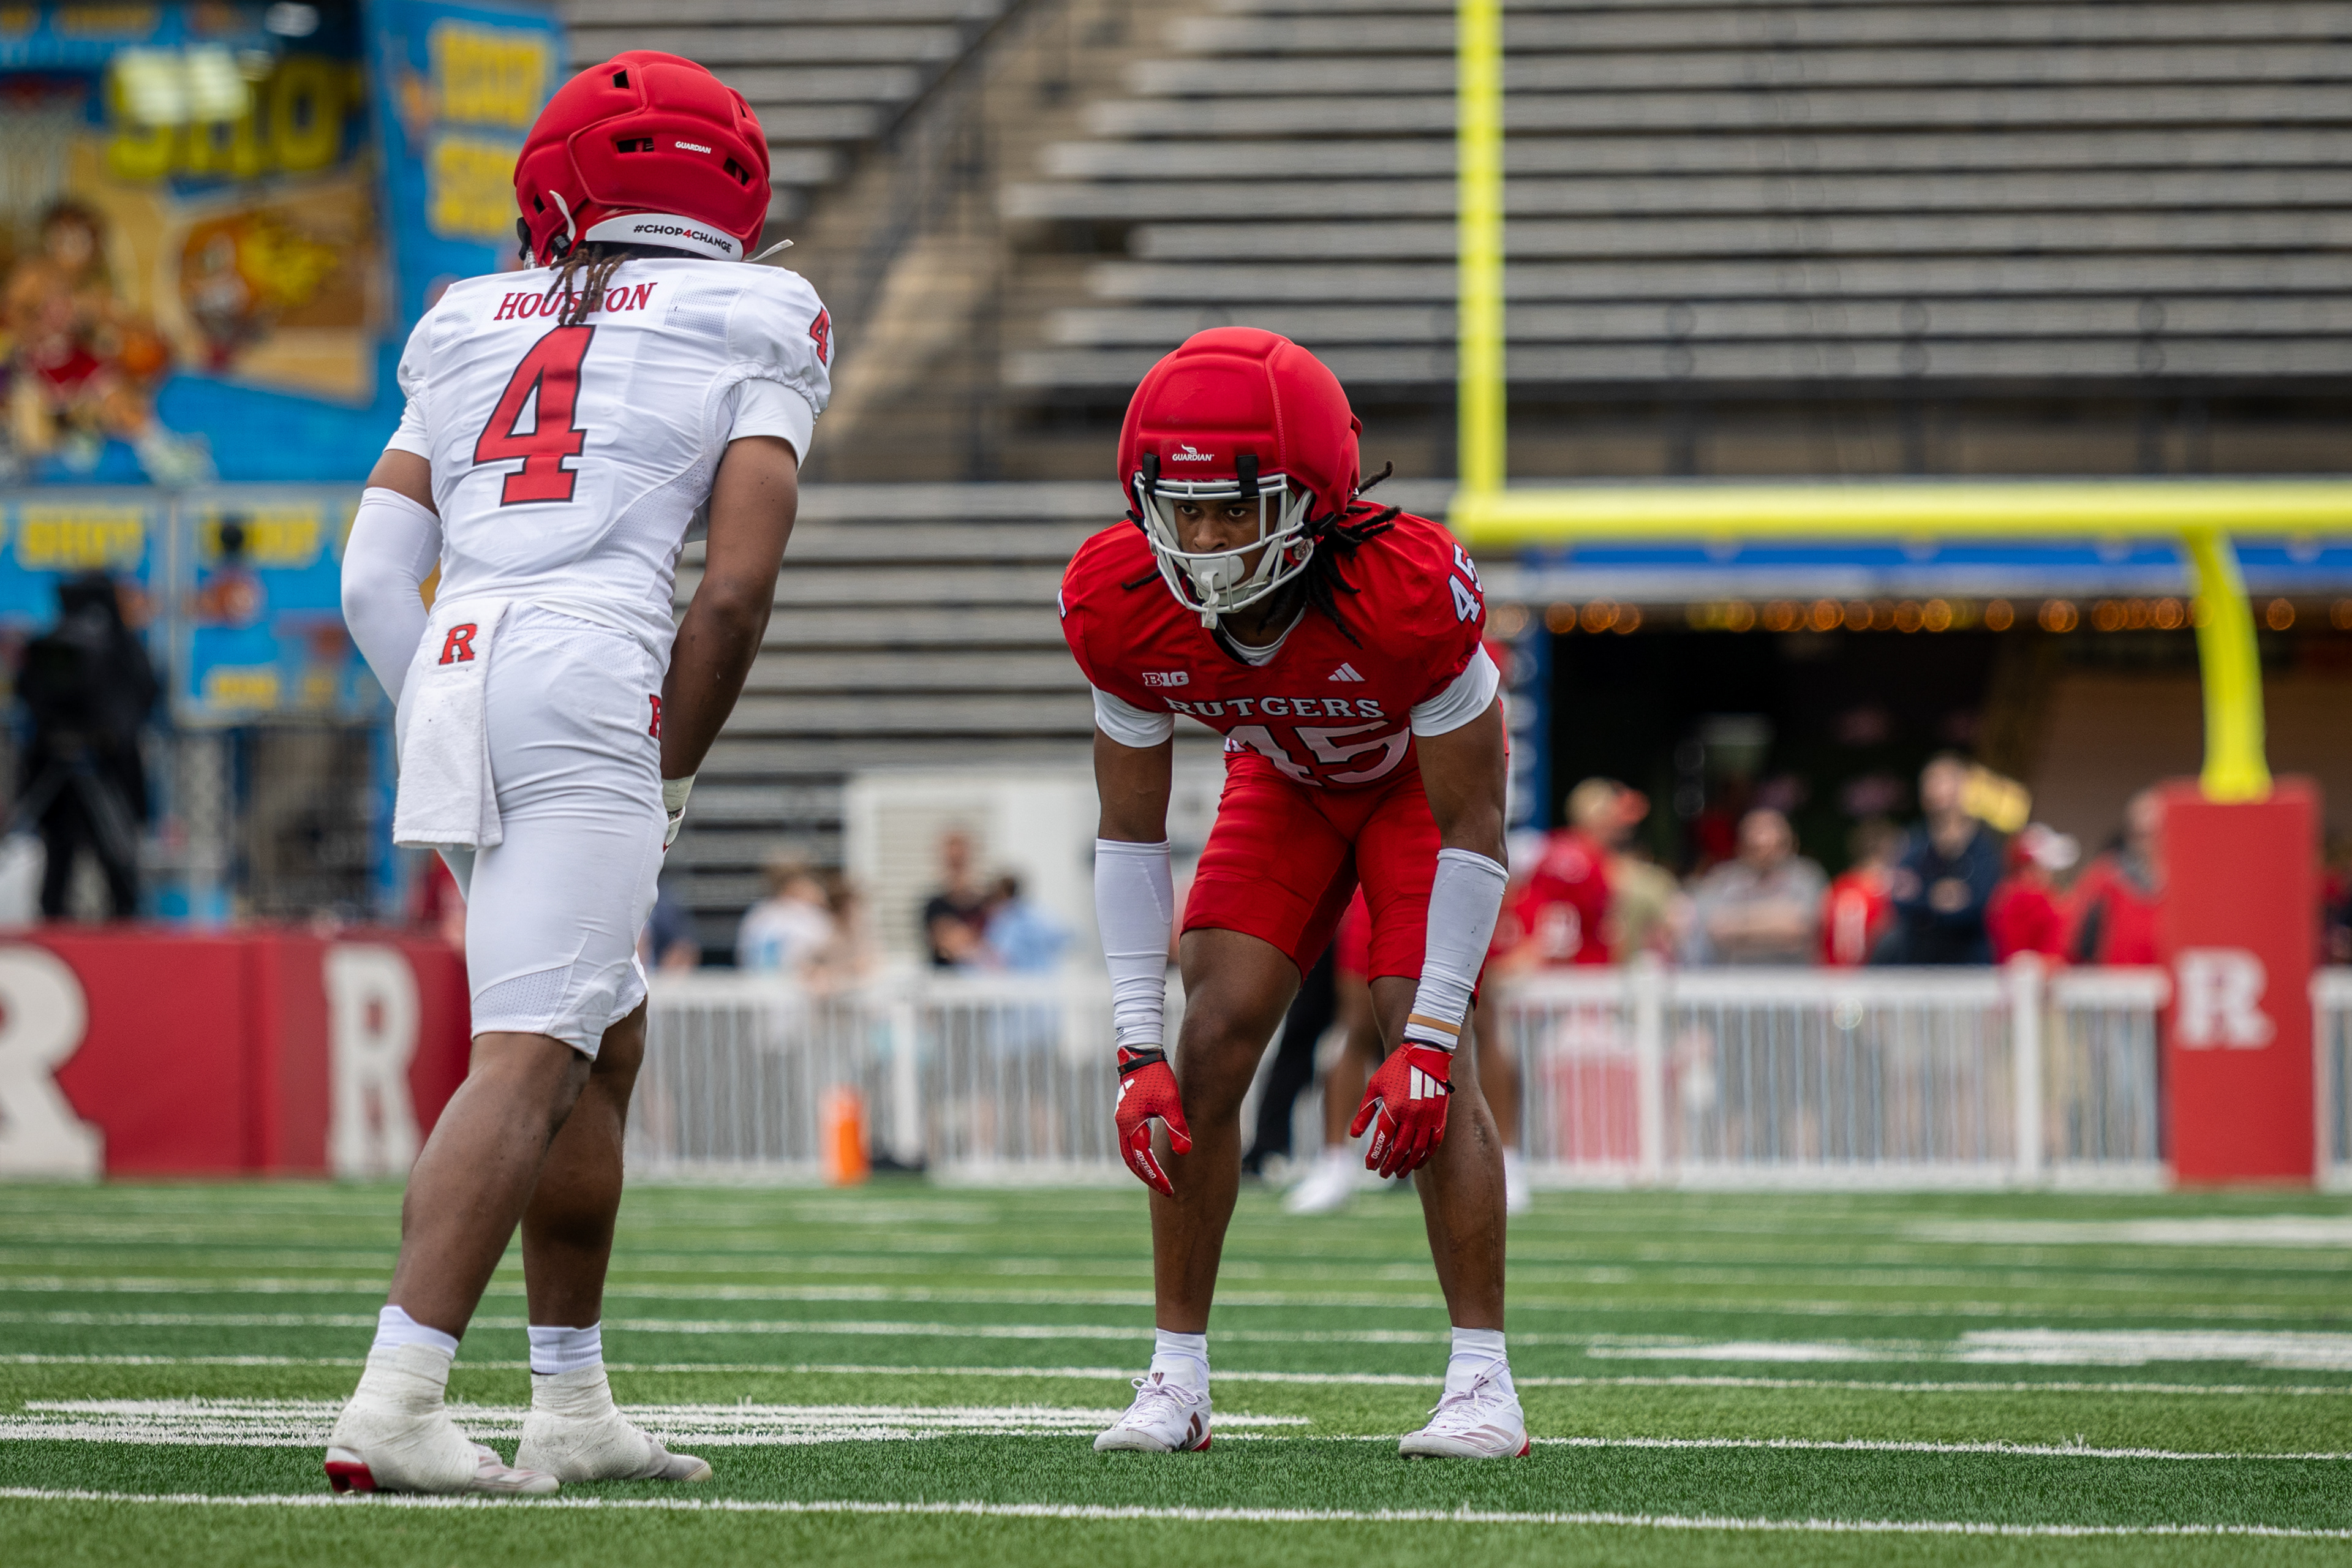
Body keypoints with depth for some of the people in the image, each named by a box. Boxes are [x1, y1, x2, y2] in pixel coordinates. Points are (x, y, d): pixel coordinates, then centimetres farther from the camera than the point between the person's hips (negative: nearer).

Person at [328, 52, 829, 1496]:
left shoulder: (474, 335, 24)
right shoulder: (752, 332, 11)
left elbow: (376, 574, 14)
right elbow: (736, 587, -1)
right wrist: (674, 779, 8)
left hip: (448, 676, 6)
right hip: (592, 679, -6)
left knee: (608, 1037, 21)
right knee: (530, 1059, -12)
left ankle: (574, 1408, 23)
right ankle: (395, 1406, -25)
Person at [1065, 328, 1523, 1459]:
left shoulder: (1408, 590, -41)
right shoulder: (1123, 608, -30)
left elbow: (1471, 834, -30)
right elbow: (1131, 833, -17)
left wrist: (1425, 1041, -32)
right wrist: (1138, 1052, -22)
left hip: (1422, 776, -3)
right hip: (1282, 780, 3)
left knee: (1430, 1051, -18)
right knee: (1211, 1045, -10)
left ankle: (1482, 1380, -11)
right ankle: (1178, 1374, -1)